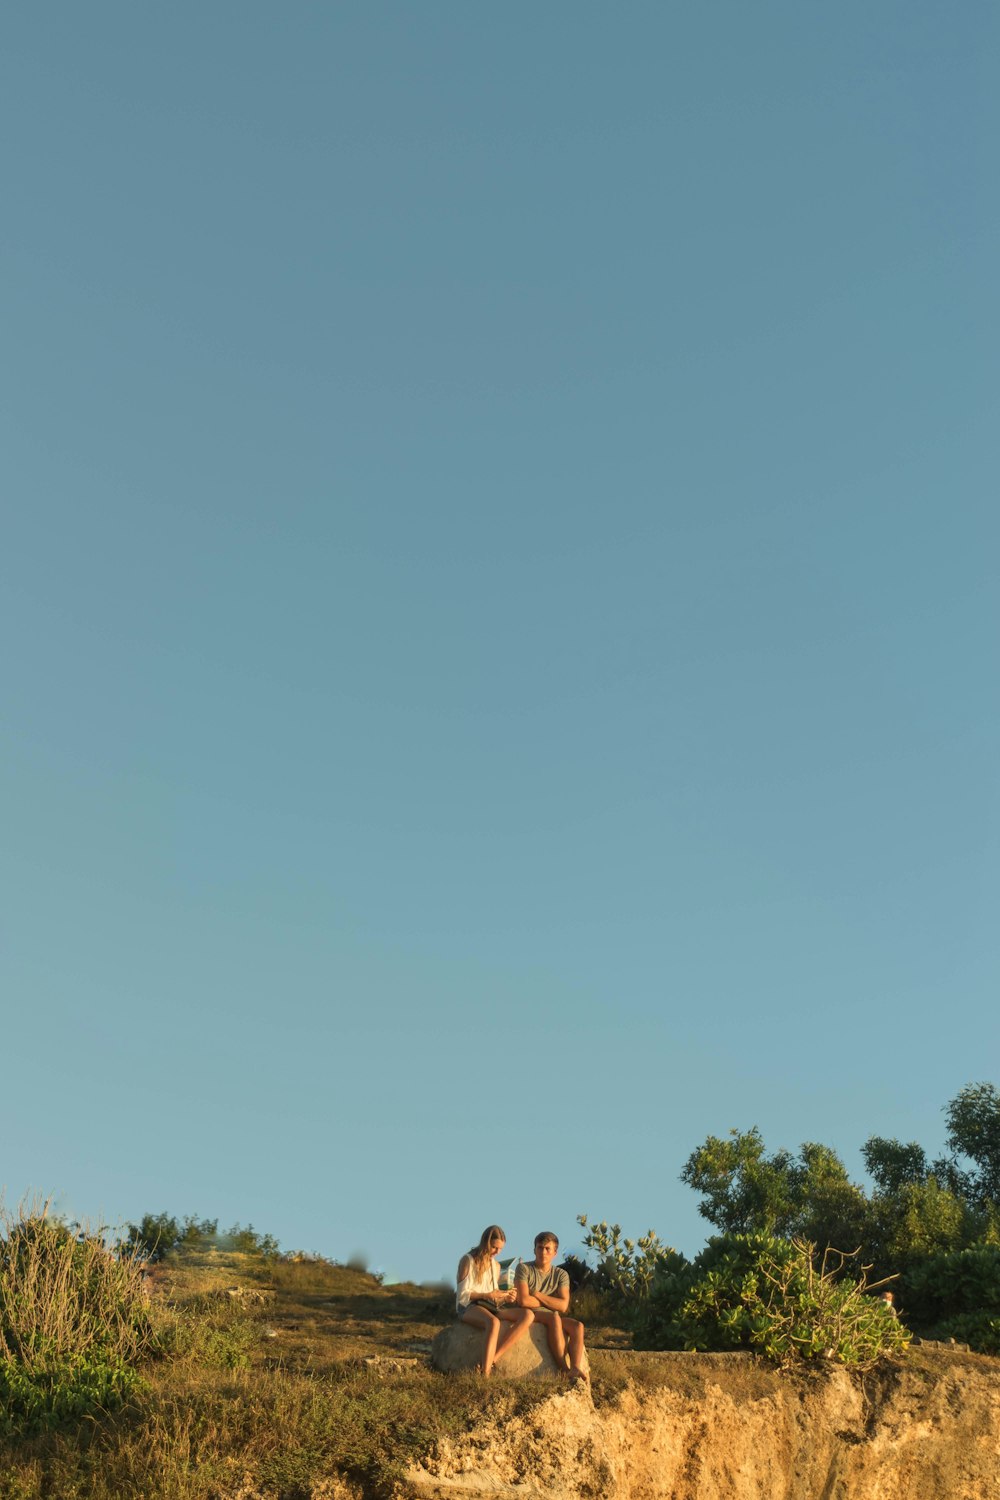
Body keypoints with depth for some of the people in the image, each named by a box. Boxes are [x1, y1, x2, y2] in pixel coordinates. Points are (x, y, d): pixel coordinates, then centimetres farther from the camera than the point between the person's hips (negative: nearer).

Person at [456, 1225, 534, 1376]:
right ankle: (485, 1372, -47)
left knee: (528, 1315, -23)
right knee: (493, 1322, -42)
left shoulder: (495, 1265, 19)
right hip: (469, 1307, -7)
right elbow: (463, 1294, -7)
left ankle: (493, 1359, -33)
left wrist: (506, 1297, -1)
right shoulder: (468, 1261, -1)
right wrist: (486, 1295, -21)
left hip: (490, 1306, 7)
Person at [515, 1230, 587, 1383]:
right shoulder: (524, 1268, -3)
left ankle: (575, 1369, -39)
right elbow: (523, 1300, -17)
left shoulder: (561, 1275, 8)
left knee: (578, 1326, -23)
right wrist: (550, 1302, -6)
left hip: (552, 1317, 5)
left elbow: (563, 1306, -7)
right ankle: (564, 1369, -34)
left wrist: (536, 1294, -10)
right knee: (554, 1317, -34)